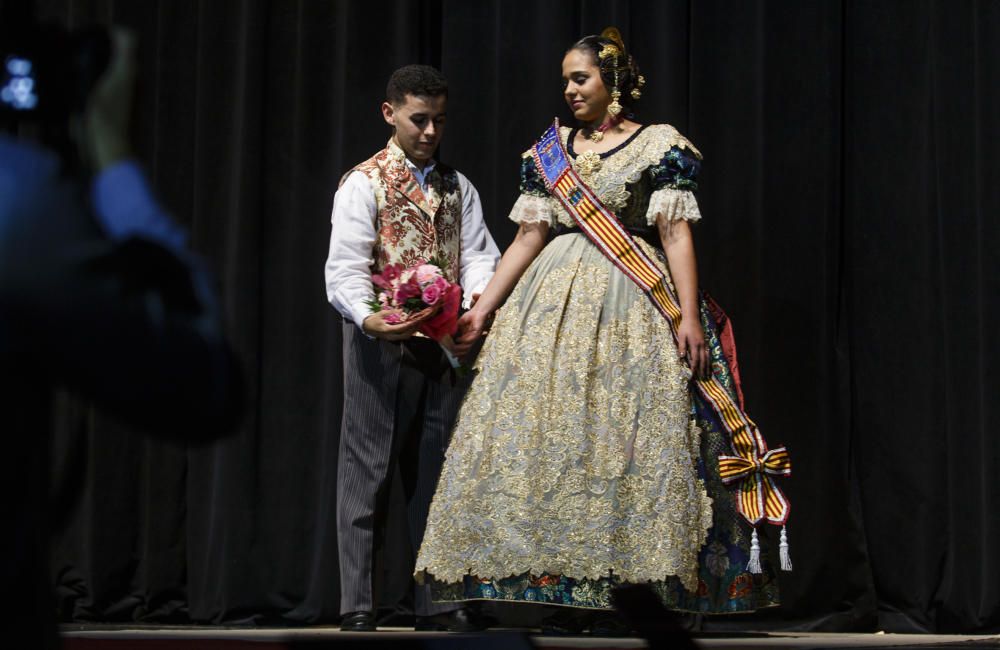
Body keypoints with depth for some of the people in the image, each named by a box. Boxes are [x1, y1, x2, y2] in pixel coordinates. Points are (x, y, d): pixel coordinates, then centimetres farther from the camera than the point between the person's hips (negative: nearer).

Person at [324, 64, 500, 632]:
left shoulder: (457, 187, 15)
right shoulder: (364, 183, -2)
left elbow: (478, 254, 4)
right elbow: (345, 268, -12)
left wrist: (478, 301, -19)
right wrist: (366, 317, -32)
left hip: (446, 345, 5)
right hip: (384, 343, -5)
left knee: (435, 472, 8)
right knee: (370, 472, -2)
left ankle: (436, 602, 13)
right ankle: (358, 605, 1)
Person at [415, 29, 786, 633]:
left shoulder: (661, 145, 1)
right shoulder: (549, 151, 13)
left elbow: (676, 233, -5)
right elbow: (529, 237, 12)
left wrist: (690, 316, -13)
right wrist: (483, 308, 5)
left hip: (631, 306, -4)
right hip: (554, 300, 4)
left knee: (624, 436, -8)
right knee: (544, 433, -3)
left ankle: (613, 591, -4)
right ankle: (565, 590, 1)